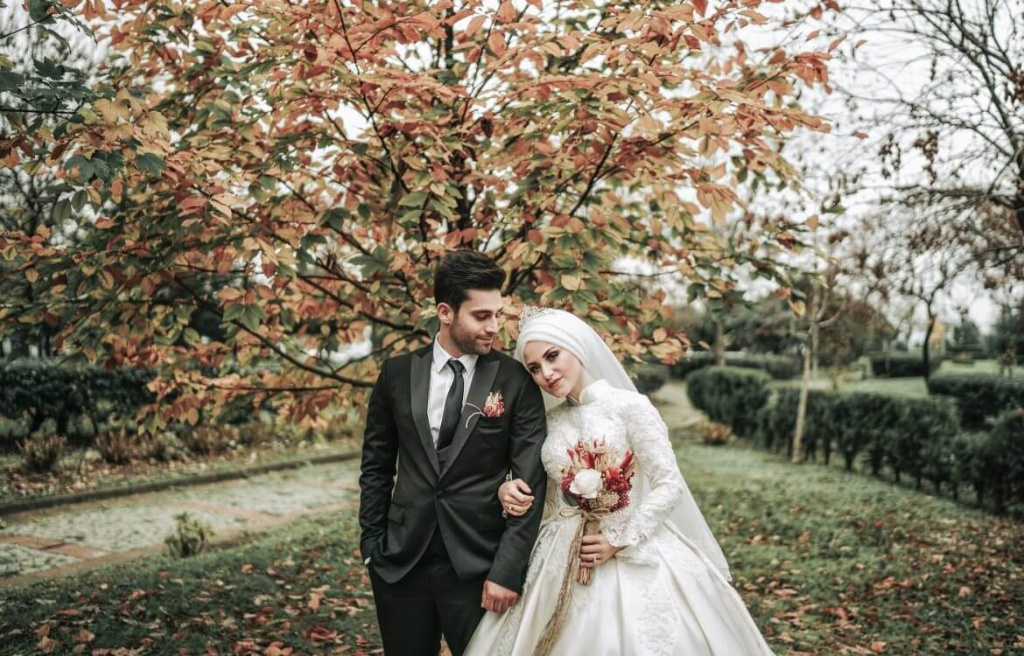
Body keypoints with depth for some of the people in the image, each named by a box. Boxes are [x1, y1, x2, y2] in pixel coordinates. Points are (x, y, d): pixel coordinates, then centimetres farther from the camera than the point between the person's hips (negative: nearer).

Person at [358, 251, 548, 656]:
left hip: (478, 566, -2)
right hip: (401, 562, 3)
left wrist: (508, 570, -12)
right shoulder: (397, 374, 2)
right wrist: (372, 545, 5)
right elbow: (376, 466, 10)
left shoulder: (516, 382, -6)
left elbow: (531, 484, -7)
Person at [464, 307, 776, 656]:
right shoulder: (551, 420, 7)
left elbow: (670, 484, -11)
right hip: (561, 563, 5)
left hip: (632, 559, -5)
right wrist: (510, 492, -4)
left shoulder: (629, 406, -10)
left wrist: (619, 541, -16)